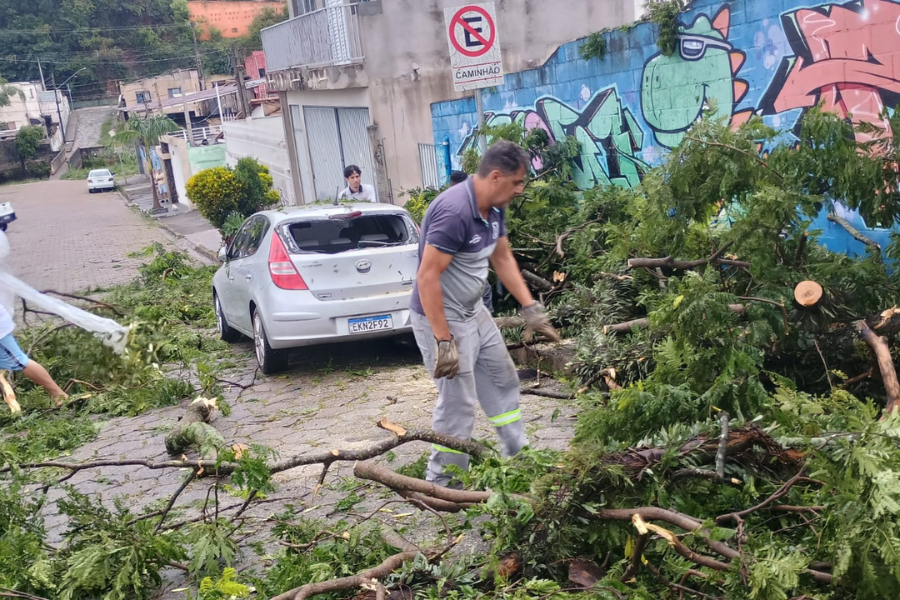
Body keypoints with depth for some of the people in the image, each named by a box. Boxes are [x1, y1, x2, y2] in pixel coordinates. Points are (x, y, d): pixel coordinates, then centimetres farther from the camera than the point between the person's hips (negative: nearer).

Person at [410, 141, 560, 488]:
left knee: (503, 381, 19)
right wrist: (444, 341, -29)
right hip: (441, 318, -10)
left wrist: (531, 309, 8)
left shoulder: (494, 209, 1)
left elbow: (503, 259, 13)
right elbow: (427, 277, -29)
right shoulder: (454, 212, -29)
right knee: (458, 404, -4)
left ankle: (519, 457, 34)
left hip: (474, 312, 10)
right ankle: (440, 484, 11)